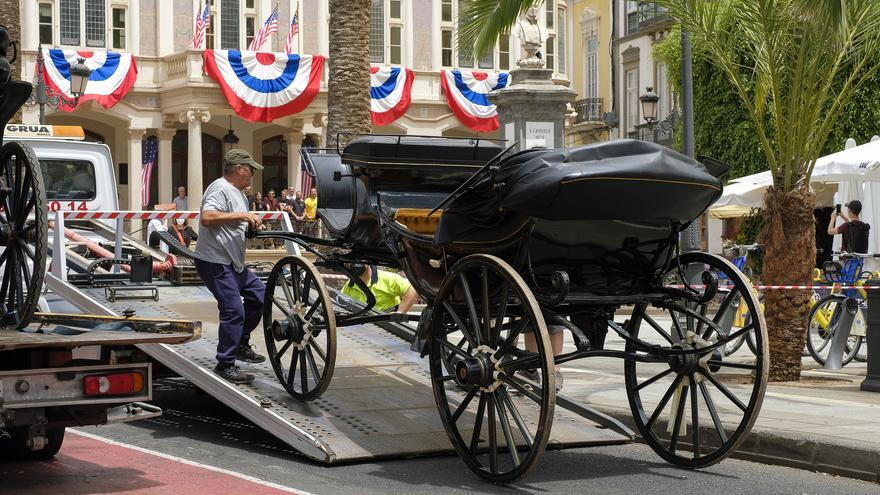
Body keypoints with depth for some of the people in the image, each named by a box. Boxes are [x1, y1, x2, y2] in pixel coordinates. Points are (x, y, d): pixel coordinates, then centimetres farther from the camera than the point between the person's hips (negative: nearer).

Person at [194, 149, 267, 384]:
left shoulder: (239, 193, 18)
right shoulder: (220, 189, -15)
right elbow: (207, 218, -30)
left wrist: (252, 226, 10)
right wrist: (241, 215, -26)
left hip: (233, 262, 11)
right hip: (214, 262, -11)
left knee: (259, 294, 14)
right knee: (233, 310, -13)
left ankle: (242, 344, 25)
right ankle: (225, 365, -5)